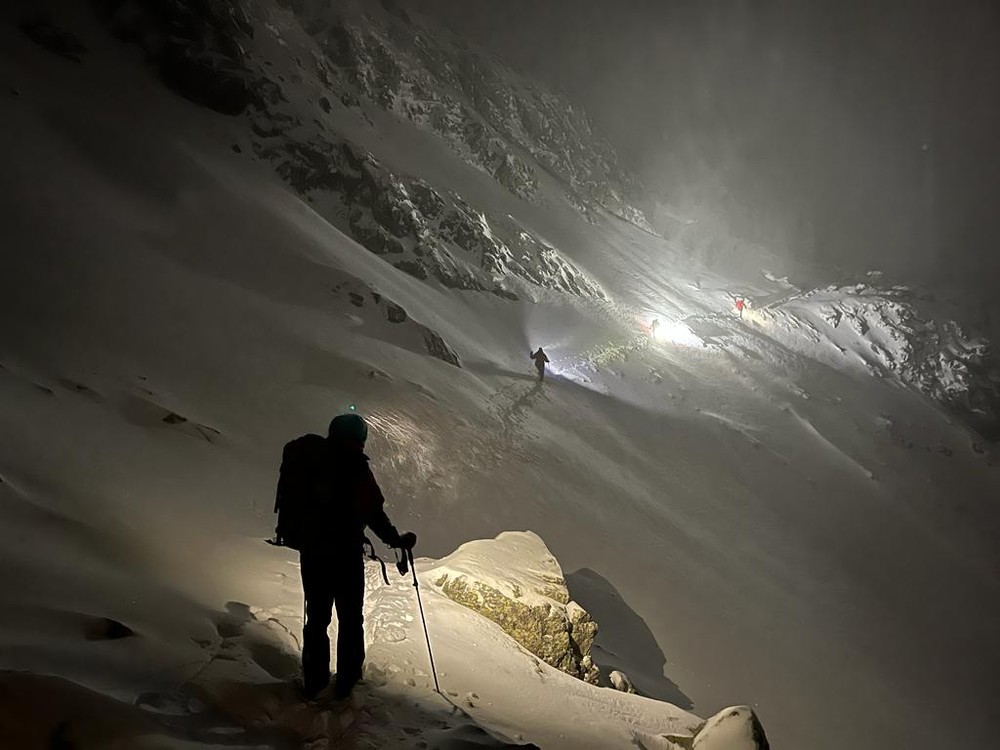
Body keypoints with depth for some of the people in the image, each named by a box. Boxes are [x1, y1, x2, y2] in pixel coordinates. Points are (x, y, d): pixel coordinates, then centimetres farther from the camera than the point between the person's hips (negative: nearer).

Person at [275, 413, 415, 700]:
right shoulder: (354, 465, -13)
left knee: (317, 615, 16)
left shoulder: (307, 455, 5)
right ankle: (346, 683, 10)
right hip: (344, 551, -5)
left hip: (311, 549, 6)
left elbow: (289, 499, 15)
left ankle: (314, 682, 20)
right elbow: (373, 511, -13)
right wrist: (396, 540, -1)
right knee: (350, 619, 9)